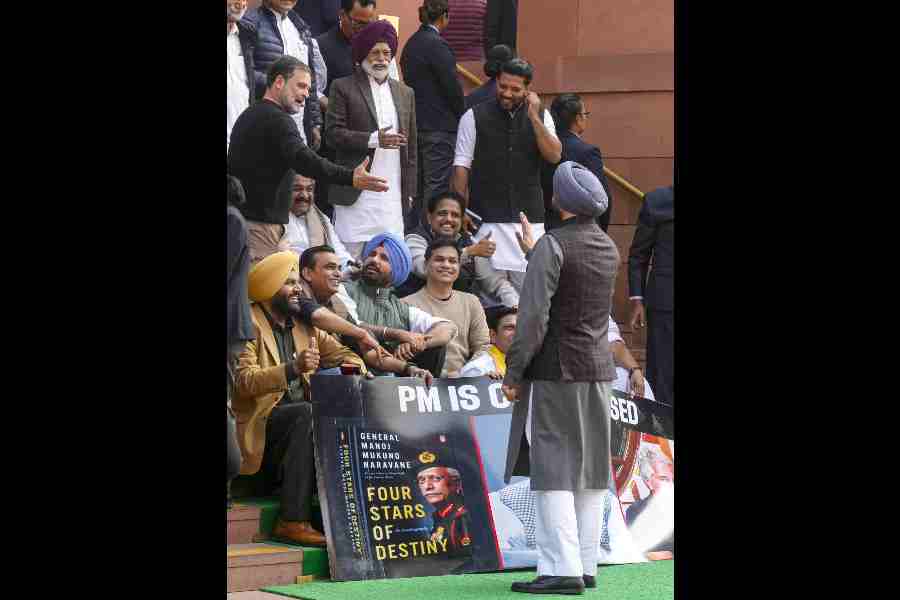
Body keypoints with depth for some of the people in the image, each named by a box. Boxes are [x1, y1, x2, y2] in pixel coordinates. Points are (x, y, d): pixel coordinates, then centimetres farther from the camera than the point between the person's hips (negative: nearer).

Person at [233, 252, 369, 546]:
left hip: (300, 418, 6)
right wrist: (292, 368, -32)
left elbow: (341, 353, 20)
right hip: (261, 424, -6)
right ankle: (293, 520, -36)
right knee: (306, 412, -35)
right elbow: (244, 381, -19)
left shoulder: (304, 323, 17)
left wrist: (355, 367, -4)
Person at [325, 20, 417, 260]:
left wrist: (409, 192, 13)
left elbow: (411, 147, 18)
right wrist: (374, 140, -16)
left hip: (393, 195, 4)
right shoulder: (343, 88, 4)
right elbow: (333, 133, -6)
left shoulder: (405, 93, 18)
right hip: (356, 195, -4)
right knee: (352, 256, -6)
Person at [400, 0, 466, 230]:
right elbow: (452, 86, -15)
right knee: (438, 186, -6)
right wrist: (462, 117, -1)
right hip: (440, 127, -9)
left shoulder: (411, 43, 11)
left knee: (419, 187, 15)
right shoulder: (437, 45, -15)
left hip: (417, 124, 9)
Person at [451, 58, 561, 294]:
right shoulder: (474, 117, 3)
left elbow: (554, 156, -3)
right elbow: (461, 167, 2)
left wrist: (534, 117, -10)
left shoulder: (540, 117, 10)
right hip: (487, 219, -2)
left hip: (530, 219, 2)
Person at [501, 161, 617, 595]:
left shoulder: (553, 246, -13)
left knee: (553, 471, -6)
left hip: (556, 369, -7)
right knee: (590, 469, 10)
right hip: (598, 368, 7)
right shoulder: (609, 248, 9)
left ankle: (562, 569, -10)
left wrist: (513, 372, -10)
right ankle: (585, 566, 12)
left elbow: (533, 315, -18)